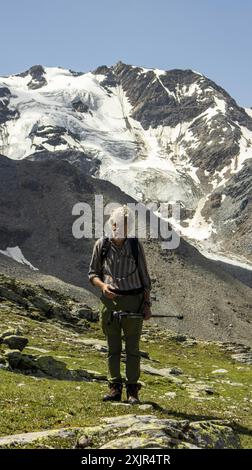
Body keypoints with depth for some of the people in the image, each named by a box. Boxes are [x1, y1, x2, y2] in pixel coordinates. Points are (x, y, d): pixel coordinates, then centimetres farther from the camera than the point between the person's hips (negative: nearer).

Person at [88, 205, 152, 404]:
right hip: (109, 300, 1)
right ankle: (115, 388, 16)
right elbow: (93, 273, 9)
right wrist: (103, 285, -13)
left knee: (133, 347, 3)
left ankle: (132, 389, 10)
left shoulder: (136, 245, 0)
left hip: (133, 301, -1)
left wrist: (147, 304, 2)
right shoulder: (101, 244, 2)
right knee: (113, 347, 8)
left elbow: (145, 277, 5)